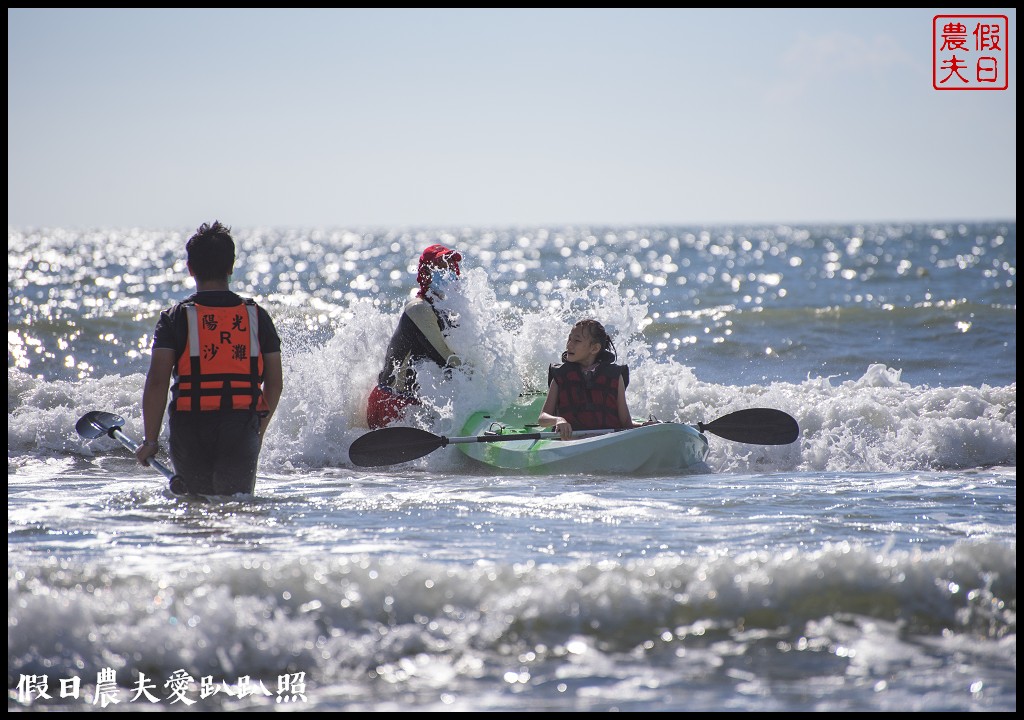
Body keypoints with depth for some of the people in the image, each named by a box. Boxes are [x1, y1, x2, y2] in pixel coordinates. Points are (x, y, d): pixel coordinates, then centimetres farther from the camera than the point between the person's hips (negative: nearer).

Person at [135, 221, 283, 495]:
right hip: (241, 430, 1)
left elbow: (157, 382, -9)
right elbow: (275, 383, 9)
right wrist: (259, 431, 24)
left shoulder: (175, 318, -1)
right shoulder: (257, 316, 5)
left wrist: (150, 440, -2)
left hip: (190, 430, -1)